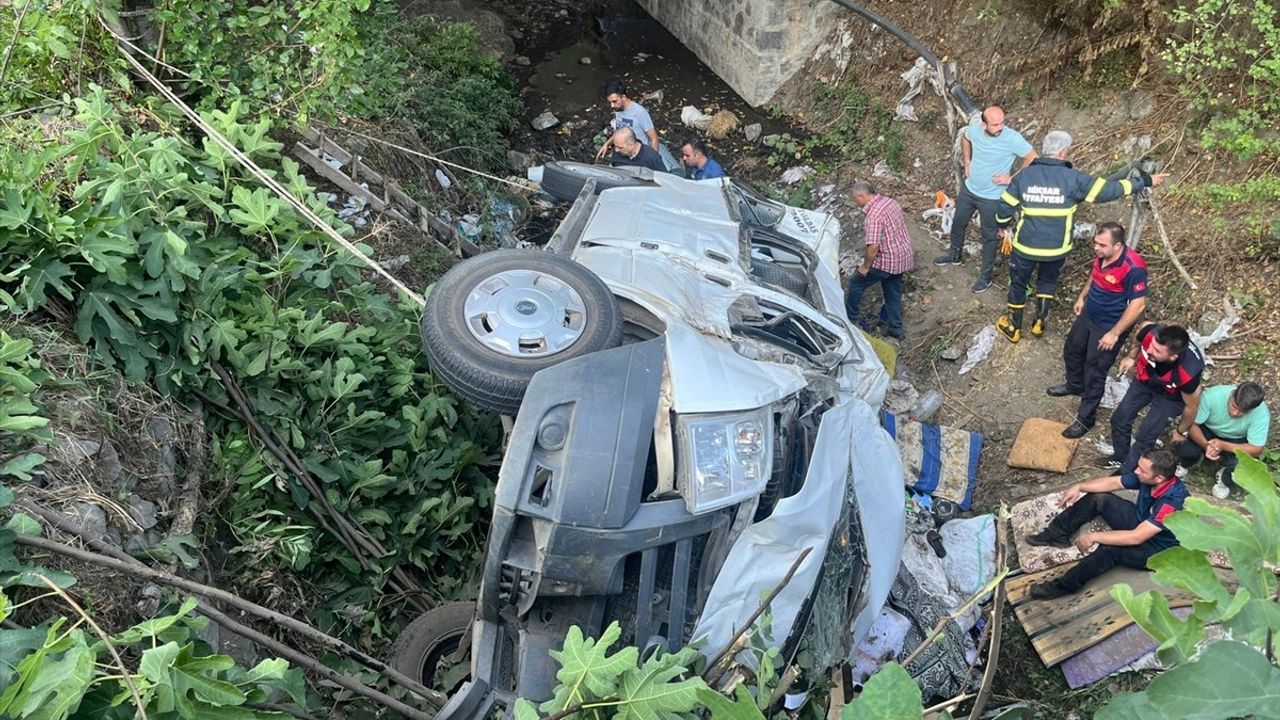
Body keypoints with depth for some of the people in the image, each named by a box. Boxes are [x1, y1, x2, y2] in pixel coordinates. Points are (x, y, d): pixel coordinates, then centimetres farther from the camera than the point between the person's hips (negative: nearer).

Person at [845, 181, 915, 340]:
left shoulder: (874, 215, -26)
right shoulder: (891, 202, 2)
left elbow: (874, 245, -30)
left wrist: (865, 266, -15)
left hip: (887, 261, -8)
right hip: (903, 257, 8)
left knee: (856, 283, 11)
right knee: (893, 292, 21)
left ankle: (849, 319, 25)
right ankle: (896, 330, 29)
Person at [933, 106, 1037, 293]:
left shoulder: (1012, 138, -29)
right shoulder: (975, 128, -15)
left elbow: (1032, 159, -17)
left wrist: (1012, 178, -16)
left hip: (992, 197, -5)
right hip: (969, 189, 5)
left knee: (989, 237, 11)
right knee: (958, 223, 25)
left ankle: (985, 276, 28)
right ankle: (954, 255, 51)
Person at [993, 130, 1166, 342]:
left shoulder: (1024, 175, -9)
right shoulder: (1073, 178, -14)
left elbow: (1005, 207, -4)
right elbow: (1109, 189, -11)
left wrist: (1003, 226, 17)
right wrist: (1145, 181, -1)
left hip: (1026, 245, 0)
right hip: (1056, 248, 0)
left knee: (1018, 283, 20)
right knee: (1048, 281, 28)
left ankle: (1014, 328, 32)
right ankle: (1039, 323, 35)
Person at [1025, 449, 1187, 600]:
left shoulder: (1173, 501, -37)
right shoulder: (1146, 474, -16)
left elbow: (1136, 538, -37)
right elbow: (1112, 482, 0)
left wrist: (1094, 537, -32)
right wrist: (1079, 487, -14)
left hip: (1158, 549, -8)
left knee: (1111, 549, -35)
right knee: (1099, 498, -5)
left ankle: (1066, 585, -19)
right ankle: (1056, 535, 7)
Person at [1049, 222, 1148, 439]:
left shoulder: (1133, 268, -34)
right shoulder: (1102, 255, -11)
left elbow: (1138, 305, -28)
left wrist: (1114, 333, -24)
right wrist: (1082, 297, 19)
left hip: (1109, 326, -8)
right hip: (1088, 315, 8)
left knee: (1094, 372, 4)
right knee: (1072, 350, 26)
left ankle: (1086, 417, 22)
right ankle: (1074, 385, 55)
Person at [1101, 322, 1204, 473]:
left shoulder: (1188, 374, -45)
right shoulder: (1150, 332, -40)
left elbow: (1191, 406, -22)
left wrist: (1181, 431, -3)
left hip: (1170, 396, -4)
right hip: (1145, 379, 4)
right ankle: (1120, 457, 40)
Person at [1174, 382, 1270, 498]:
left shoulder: (1261, 413, -31)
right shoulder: (1212, 395, -33)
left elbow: (1256, 449, -25)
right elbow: (1192, 423, -22)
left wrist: (1223, 445, -39)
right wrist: (1205, 445, -40)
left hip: (1237, 441, 0)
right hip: (1208, 430, 1)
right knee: (1183, 448, -28)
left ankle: (1225, 479, 8)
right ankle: (1186, 462, 13)